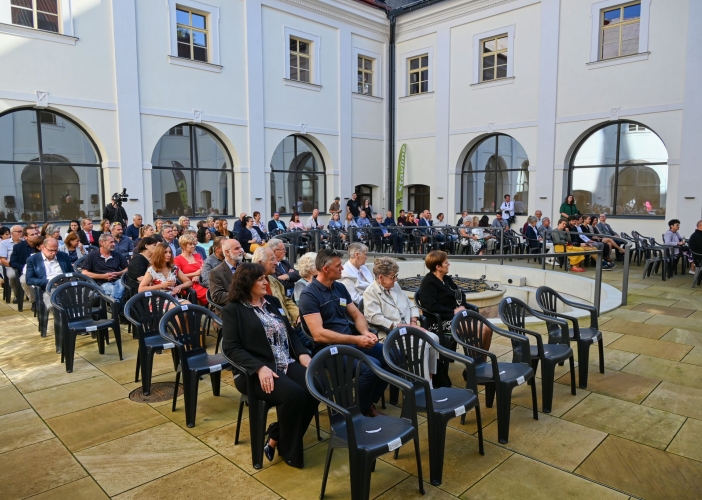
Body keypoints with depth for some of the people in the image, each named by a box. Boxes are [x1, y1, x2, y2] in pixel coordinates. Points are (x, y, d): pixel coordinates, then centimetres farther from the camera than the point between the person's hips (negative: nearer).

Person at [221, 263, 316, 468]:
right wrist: (259, 368, -24)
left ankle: (277, 438, -1)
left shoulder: (272, 301, 16)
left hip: (287, 364, 6)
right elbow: (231, 348, -11)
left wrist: (303, 354, -2)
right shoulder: (233, 310, -2)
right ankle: (289, 451, -4)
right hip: (255, 372, -6)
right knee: (294, 394, -30)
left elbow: (290, 332, 17)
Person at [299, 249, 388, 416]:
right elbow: (318, 334, -21)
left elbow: (357, 315, 14)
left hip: (351, 341, 8)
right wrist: (356, 340, -23)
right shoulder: (309, 295, -13)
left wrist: (366, 332, -10)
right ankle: (361, 410, -1)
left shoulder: (340, 288, 11)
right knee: (371, 365, -28)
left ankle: (370, 401, 14)